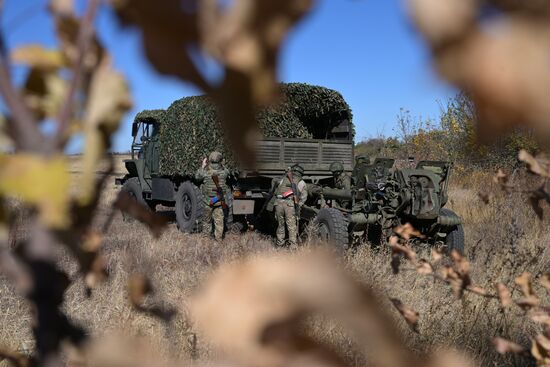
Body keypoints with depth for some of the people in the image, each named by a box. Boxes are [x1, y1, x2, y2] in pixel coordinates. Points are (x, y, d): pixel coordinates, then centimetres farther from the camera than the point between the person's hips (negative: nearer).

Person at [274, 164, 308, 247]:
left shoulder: (283, 178, 25)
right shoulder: (301, 182, 16)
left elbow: (276, 191, 26)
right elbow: (304, 197, 7)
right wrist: (298, 206, 14)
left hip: (278, 202, 3)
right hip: (290, 204, -3)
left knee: (280, 225, 17)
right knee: (292, 227, 1)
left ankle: (279, 244, 22)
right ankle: (293, 246, 0)